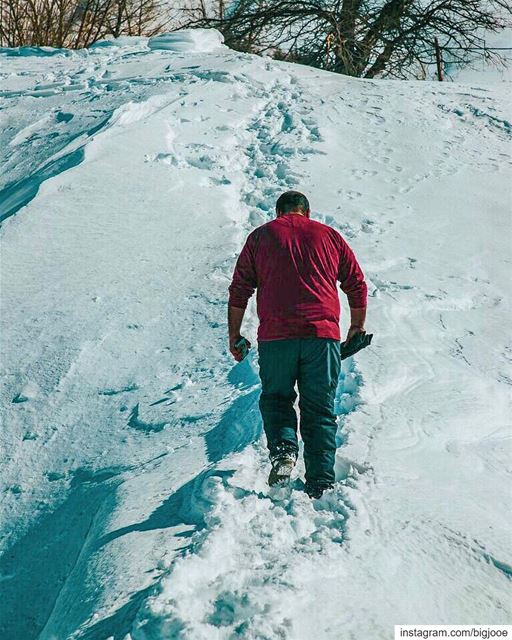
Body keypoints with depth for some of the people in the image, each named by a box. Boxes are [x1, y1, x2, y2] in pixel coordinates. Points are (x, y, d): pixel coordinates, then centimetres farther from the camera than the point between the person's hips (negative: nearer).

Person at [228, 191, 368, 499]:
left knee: (276, 398, 18)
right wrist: (357, 327, 28)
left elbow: (239, 290, 8)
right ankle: (321, 484, 5)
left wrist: (234, 335, 15)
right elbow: (357, 284, 16)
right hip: (323, 335, 1)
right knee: (320, 410, 9)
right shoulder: (329, 235, 14)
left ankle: (283, 448, -8)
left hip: (275, 336, -1)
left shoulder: (261, 236, 11)